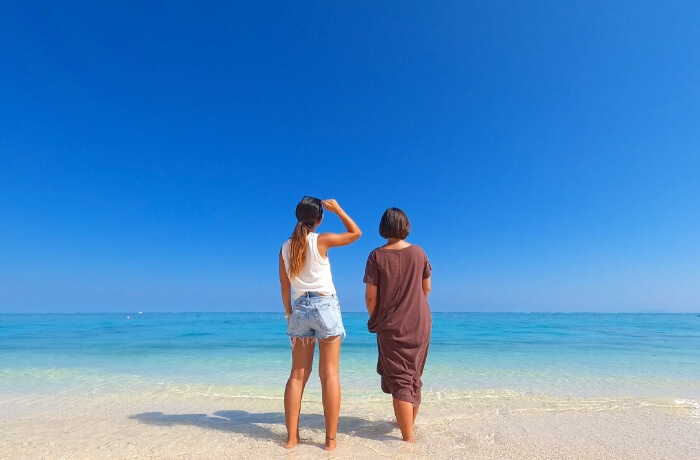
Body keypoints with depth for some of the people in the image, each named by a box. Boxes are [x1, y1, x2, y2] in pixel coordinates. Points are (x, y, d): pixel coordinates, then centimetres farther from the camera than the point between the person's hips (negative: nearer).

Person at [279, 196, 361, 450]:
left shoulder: (285, 247, 5)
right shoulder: (321, 240, -7)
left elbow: (285, 288, 8)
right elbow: (356, 233, 4)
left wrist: (289, 315, 17)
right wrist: (337, 209, 7)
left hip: (300, 309, 4)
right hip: (325, 307, -4)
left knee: (298, 375, 12)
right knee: (329, 374, 3)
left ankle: (292, 436, 17)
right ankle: (331, 438, 10)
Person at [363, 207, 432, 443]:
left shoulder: (377, 256, -11)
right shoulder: (419, 253, -4)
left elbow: (370, 295, -12)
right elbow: (427, 288, 5)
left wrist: (374, 319, 6)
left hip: (391, 325, -3)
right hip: (420, 324, 4)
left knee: (399, 380, 5)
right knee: (414, 377, 20)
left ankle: (408, 437, 4)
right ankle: (410, 422, 38)